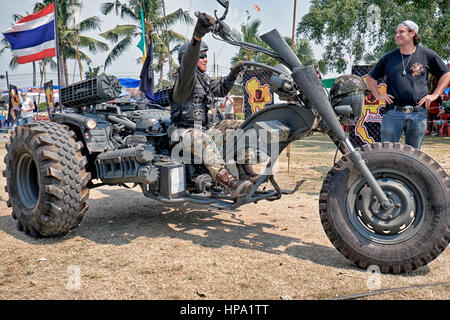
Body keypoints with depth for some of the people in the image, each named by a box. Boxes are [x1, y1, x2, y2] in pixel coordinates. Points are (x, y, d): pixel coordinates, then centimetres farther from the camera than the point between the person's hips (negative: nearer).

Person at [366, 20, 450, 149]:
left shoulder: (427, 55, 7)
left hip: (418, 114, 0)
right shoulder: (388, 57, 10)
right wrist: (377, 95, 5)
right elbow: (371, 77, 18)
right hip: (392, 113, 0)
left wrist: (434, 95, 5)